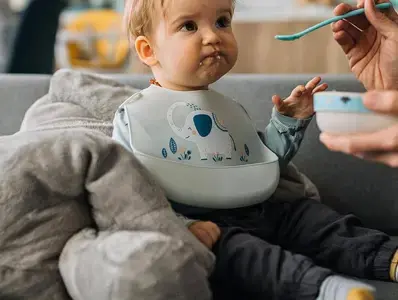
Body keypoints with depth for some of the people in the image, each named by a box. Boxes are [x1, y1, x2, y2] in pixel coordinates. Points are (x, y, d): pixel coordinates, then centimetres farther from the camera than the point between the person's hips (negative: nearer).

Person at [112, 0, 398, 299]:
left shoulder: (230, 109, 18)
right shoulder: (134, 116, -3)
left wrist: (289, 121, 14)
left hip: (257, 212, 8)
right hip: (205, 225, -8)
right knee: (233, 247, -33)